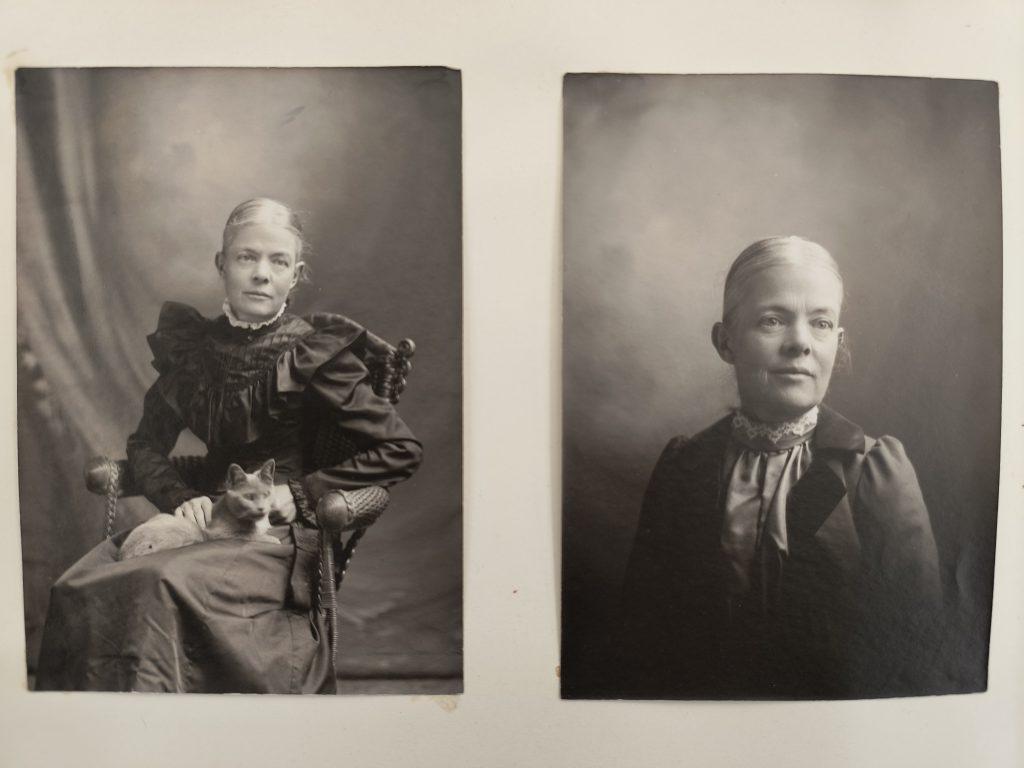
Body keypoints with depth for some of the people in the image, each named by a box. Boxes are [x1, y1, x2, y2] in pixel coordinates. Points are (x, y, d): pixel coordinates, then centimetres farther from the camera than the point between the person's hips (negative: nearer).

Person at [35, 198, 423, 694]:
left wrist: (301, 493, -10)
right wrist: (180, 498, -4)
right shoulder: (190, 346, 10)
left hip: (282, 531, -4)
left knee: (161, 583, -30)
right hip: (208, 517, 5)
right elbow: (146, 445, 17)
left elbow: (402, 449, -6)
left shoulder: (315, 351, -3)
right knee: (76, 589, -20)